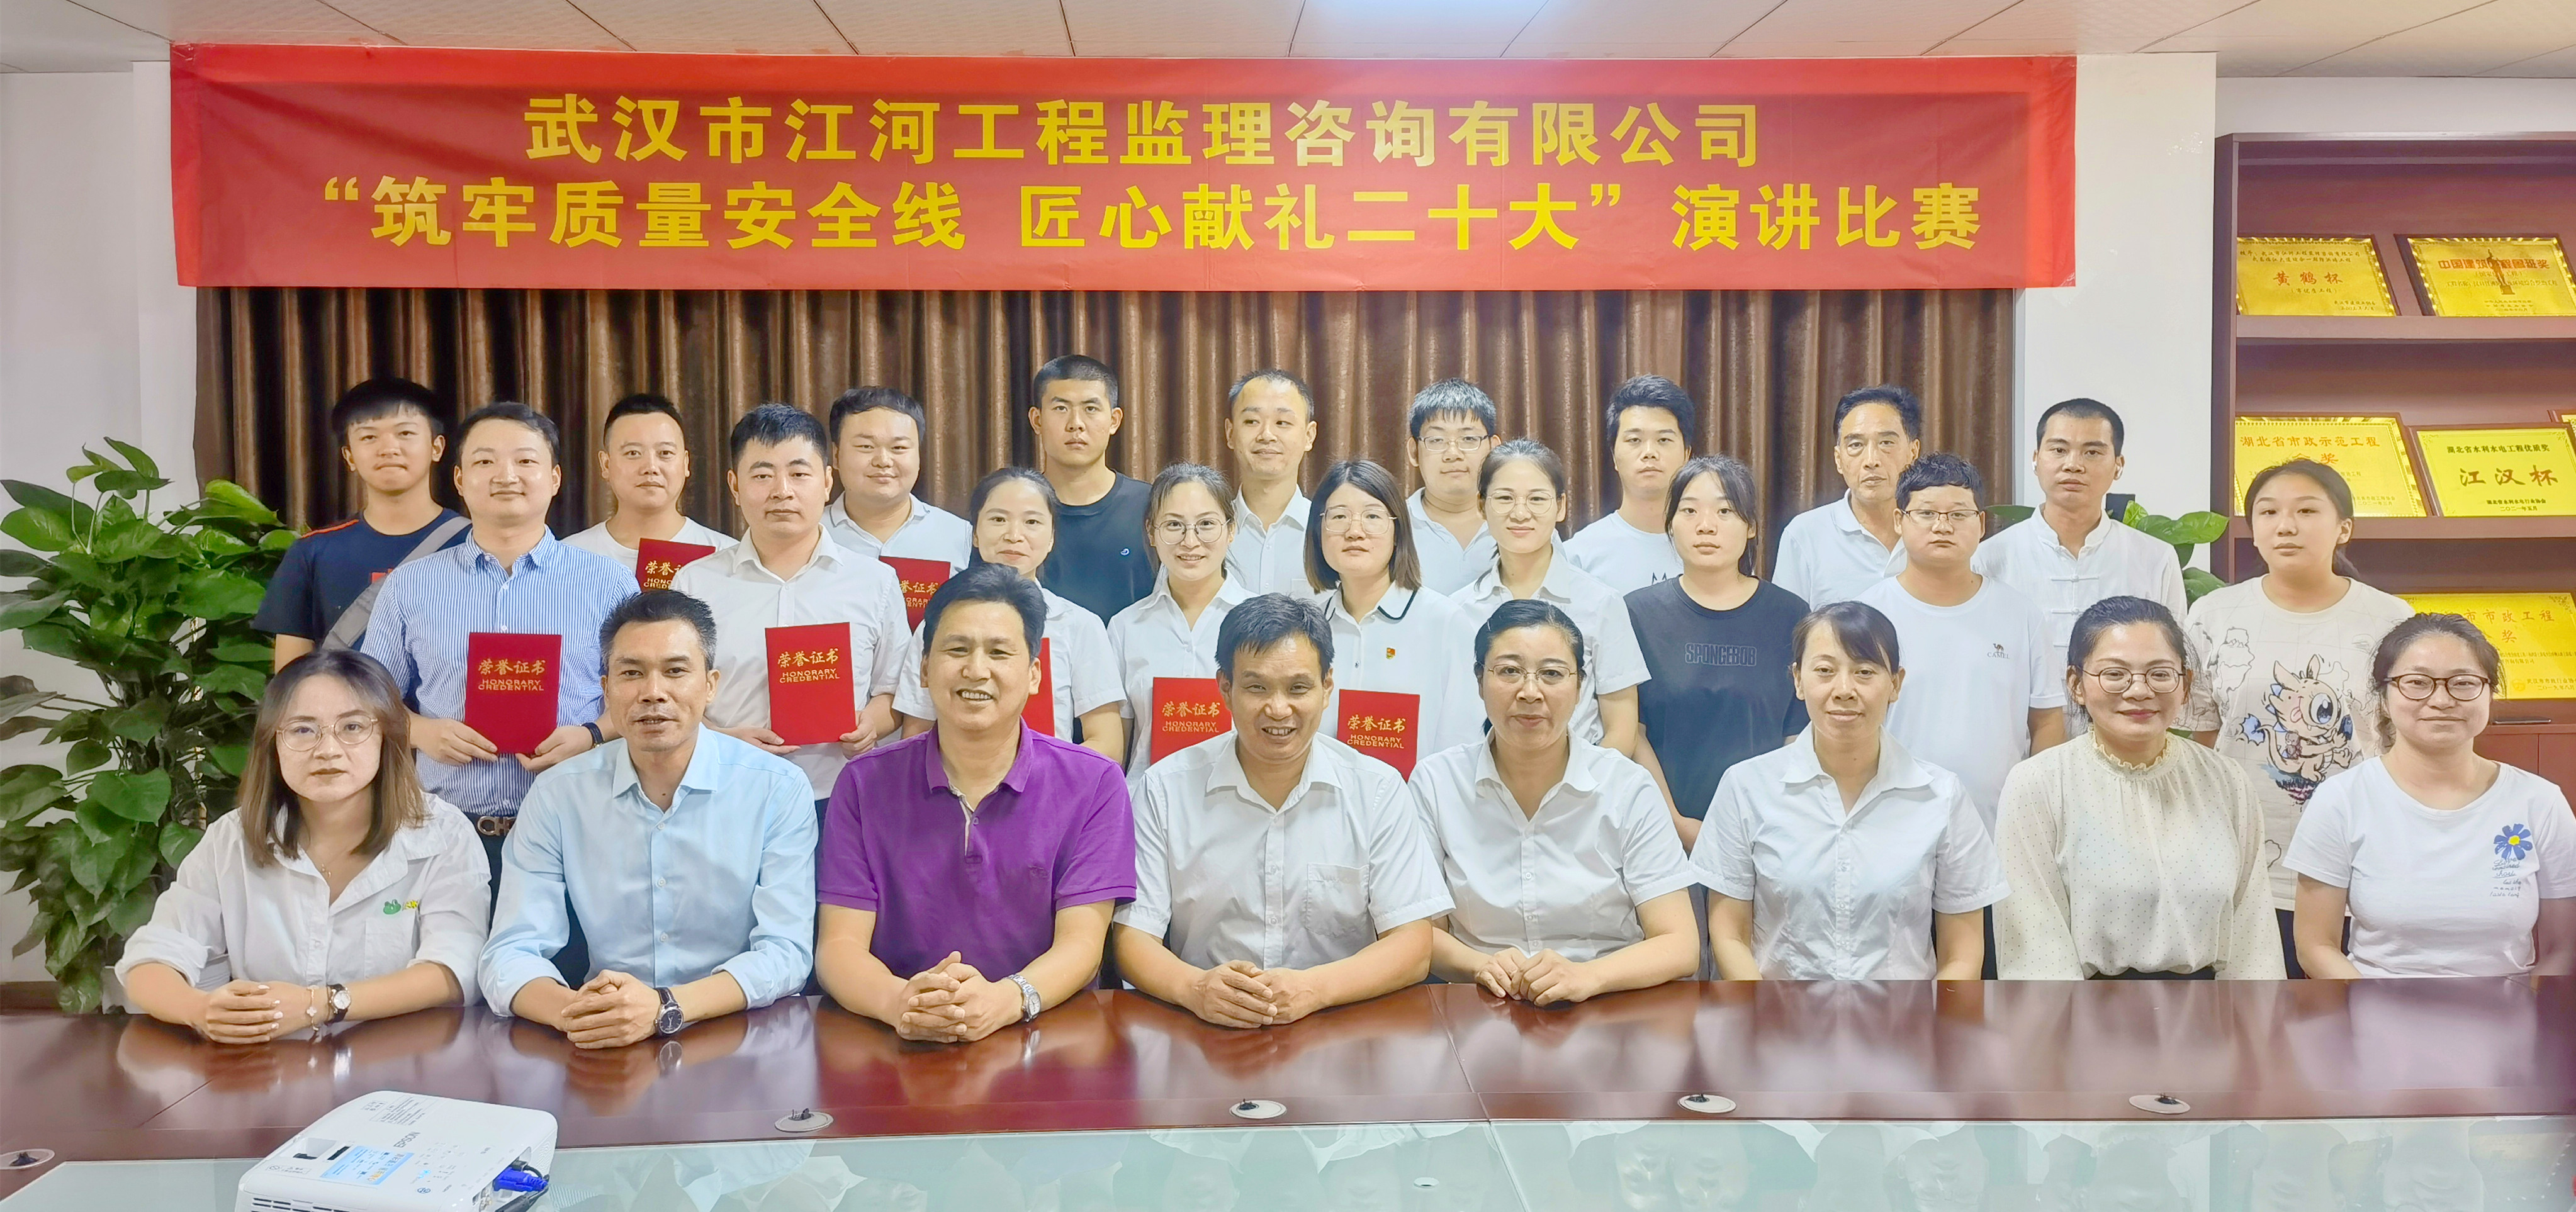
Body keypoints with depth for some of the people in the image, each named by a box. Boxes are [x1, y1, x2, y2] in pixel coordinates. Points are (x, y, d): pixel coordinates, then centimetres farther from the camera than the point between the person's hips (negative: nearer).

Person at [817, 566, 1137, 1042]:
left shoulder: (1095, 784, 2)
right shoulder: (864, 785, 5)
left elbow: (1081, 944, -6)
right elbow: (839, 945, -2)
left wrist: (1006, 1000, -27)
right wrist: (897, 1002, -25)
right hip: (903, 1048, 1)